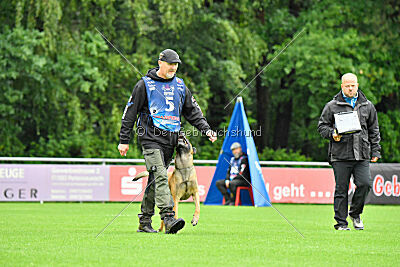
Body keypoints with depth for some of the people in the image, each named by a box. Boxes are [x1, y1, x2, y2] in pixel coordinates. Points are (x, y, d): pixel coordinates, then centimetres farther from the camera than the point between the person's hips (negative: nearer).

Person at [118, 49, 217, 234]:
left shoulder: (180, 86, 15)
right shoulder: (145, 84, 0)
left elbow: (193, 111, 21)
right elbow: (130, 112, 1)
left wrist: (206, 130, 8)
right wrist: (124, 140, -1)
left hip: (170, 140, 6)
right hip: (151, 138, -6)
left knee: (155, 180, 8)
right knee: (160, 176, -19)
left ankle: (144, 222, 15)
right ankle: (168, 218, -31)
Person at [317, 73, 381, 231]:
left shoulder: (367, 106, 14)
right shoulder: (332, 106, 5)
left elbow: (374, 131, 19)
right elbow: (322, 126, 9)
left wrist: (375, 151, 14)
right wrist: (332, 134, -12)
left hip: (362, 156, 2)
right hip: (340, 155, -2)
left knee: (364, 184, -12)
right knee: (341, 189, -1)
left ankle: (355, 213, 12)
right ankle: (341, 222, 8)